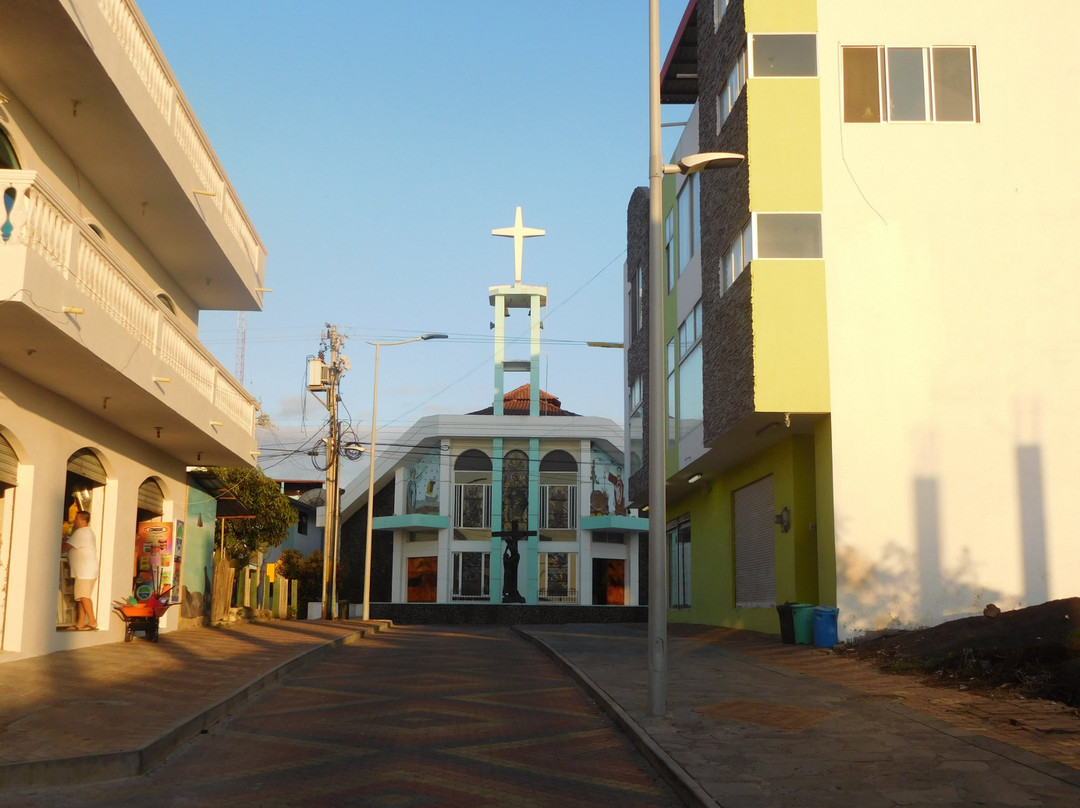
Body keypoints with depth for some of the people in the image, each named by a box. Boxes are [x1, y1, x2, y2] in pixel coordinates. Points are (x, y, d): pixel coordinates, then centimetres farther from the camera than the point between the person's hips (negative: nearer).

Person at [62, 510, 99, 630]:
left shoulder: (80, 532, -10)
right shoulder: (88, 532, 22)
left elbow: (66, 547, -11)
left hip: (85, 570, -10)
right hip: (85, 570, 10)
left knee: (84, 596, -13)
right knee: (81, 597, 7)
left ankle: (92, 621, -15)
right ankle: (80, 623, 6)